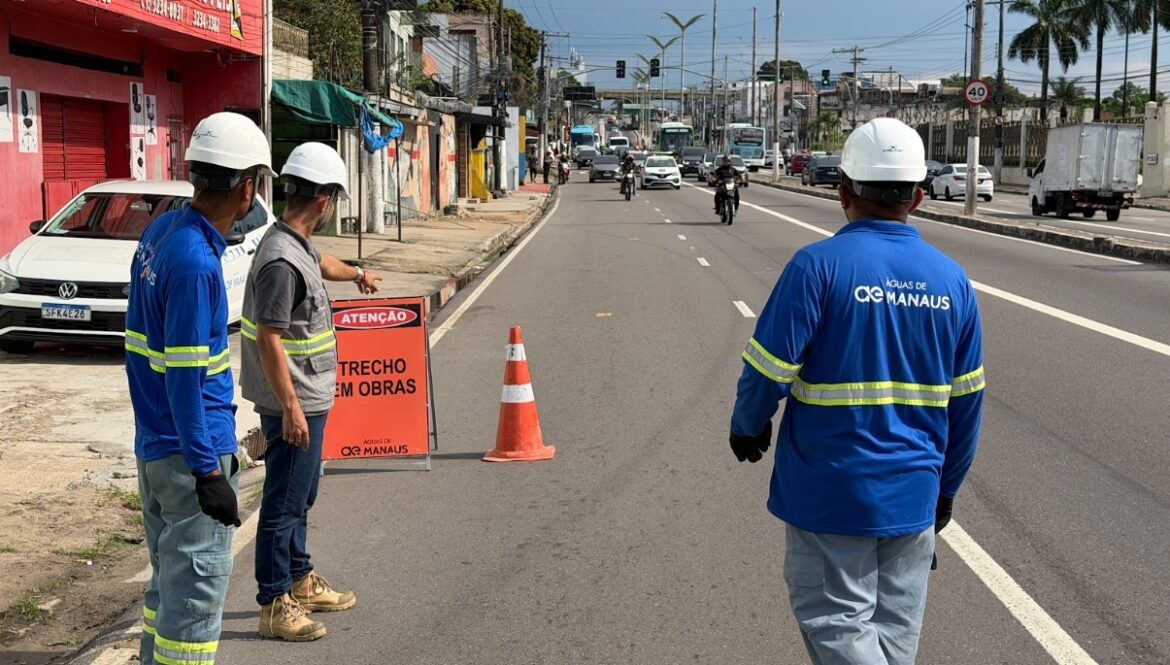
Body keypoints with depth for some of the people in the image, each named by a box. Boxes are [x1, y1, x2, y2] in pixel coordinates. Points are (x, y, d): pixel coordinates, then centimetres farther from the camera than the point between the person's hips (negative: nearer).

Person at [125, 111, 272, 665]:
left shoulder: (159, 232, 6)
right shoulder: (195, 262, -22)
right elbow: (185, 377, -22)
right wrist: (208, 471, -19)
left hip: (152, 446, 9)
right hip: (189, 453, -9)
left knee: (169, 579, 20)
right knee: (196, 592, 0)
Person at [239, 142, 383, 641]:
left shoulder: (298, 244, 7)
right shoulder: (281, 260, -24)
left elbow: (320, 263, 33)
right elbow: (268, 337, -25)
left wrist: (356, 274, 53)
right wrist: (290, 408, -24)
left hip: (309, 398, 10)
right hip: (294, 404, -10)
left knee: (301, 496, 21)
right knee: (284, 502, -1)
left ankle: (301, 581, 35)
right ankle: (274, 604, 9)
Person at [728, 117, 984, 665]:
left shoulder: (818, 266, -14)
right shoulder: (951, 280, 1)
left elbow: (768, 370, -15)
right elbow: (966, 401, 7)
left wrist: (747, 427, 7)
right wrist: (946, 486, 19)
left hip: (831, 496, -5)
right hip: (913, 498, 5)